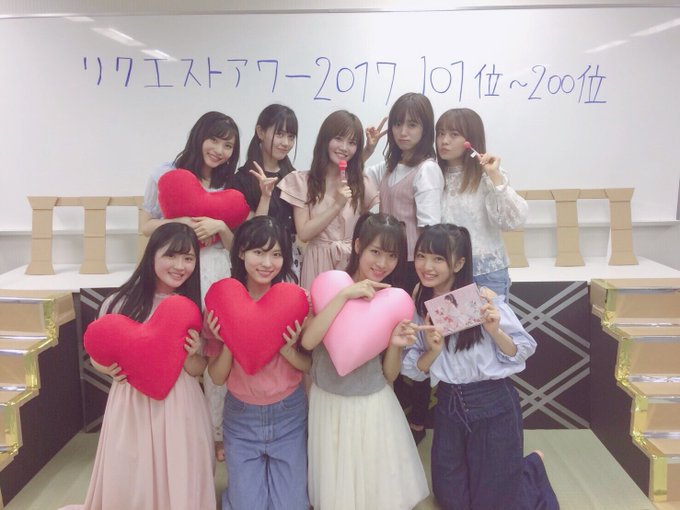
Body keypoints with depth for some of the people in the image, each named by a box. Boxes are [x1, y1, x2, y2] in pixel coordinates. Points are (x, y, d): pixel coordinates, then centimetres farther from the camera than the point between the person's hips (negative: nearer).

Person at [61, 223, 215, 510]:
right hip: (131, 406, -1)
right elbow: (97, 358, 5)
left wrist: (190, 355, -16)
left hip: (179, 408, 1)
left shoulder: (195, 309, -2)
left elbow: (199, 370, 5)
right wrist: (110, 367, -16)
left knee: (181, 487, 10)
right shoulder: (119, 303, -7)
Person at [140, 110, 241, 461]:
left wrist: (220, 226, -12)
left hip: (215, 274, 2)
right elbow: (146, 226, 2)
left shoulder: (228, 186, 10)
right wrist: (183, 223, -14)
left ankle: (216, 433, 21)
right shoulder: (166, 174, 2)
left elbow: (233, 244, 9)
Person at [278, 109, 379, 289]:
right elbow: (304, 233, -8)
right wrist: (337, 205, -14)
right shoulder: (303, 181, 0)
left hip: (354, 262, 2)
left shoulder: (362, 184, 6)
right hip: (319, 262, -1)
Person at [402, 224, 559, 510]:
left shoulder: (484, 298, -16)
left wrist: (495, 331, -28)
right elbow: (414, 370, 0)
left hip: (493, 405, -4)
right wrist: (433, 350, -19)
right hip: (448, 407, 5)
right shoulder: (417, 308, -3)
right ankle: (509, 468, 42)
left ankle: (533, 467, 38)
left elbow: (522, 352, -10)